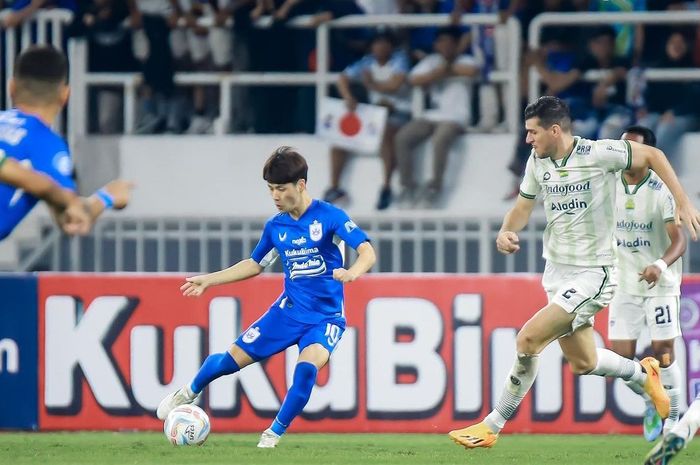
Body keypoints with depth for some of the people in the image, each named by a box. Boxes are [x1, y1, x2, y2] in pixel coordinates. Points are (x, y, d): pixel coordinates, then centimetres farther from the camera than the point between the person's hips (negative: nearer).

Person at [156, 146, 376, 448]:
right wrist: (209, 280, 18)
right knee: (234, 358, 4)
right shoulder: (275, 227, 3)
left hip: (326, 317, -5)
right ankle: (189, 393, 36)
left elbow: (367, 252, -21)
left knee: (308, 365, -32)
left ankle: (274, 434, -14)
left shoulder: (329, 216, -13)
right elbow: (255, 264, 20)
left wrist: (353, 272, -43)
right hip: (289, 310, 5)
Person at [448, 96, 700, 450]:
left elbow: (652, 155, -4)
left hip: (592, 273, -7)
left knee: (528, 340, -18)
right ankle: (643, 373, 42)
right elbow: (523, 205, 17)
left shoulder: (598, 154, -17)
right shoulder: (537, 161, 2)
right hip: (556, 271, 7)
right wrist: (506, 231, -5)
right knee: (583, 363, 13)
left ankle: (491, 427, -8)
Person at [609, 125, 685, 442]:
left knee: (662, 350, -6)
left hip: (660, 283, -4)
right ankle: (651, 402, 24)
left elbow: (679, 240, -22)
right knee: (621, 356, -2)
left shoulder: (661, 191, -14)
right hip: (624, 283, 4)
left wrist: (661, 265, -39)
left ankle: (672, 416, 12)